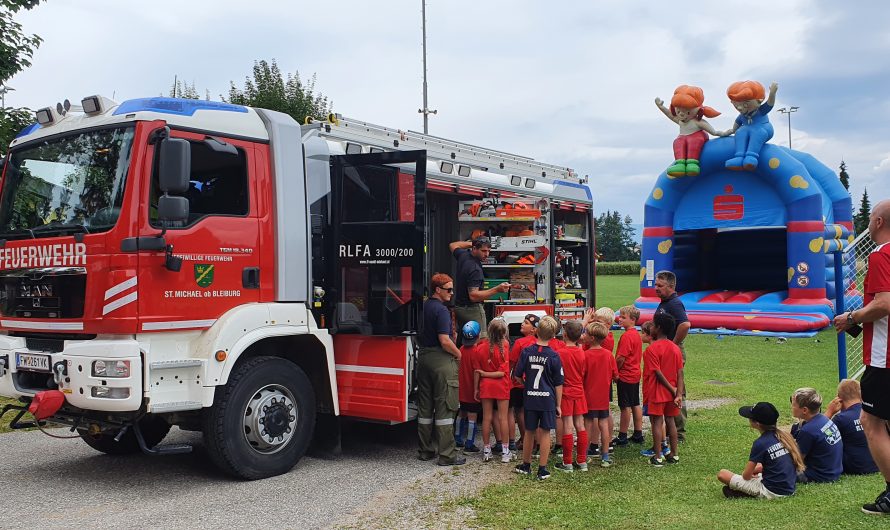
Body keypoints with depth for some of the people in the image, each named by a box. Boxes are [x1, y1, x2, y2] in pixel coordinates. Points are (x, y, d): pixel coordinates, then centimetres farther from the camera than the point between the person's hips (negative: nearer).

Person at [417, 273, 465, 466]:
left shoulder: (423, 307, 10)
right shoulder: (441, 310, -15)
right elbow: (445, 341, -22)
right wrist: (458, 353, -6)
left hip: (423, 357, 8)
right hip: (441, 359, -8)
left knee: (425, 407, 13)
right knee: (444, 408, -4)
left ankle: (425, 450, 21)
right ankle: (447, 454, -2)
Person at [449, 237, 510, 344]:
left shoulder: (463, 255, 1)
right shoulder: (475, 269, -25)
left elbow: (453, 245, 26)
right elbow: (473, 296, -31)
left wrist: (471, 243, 19)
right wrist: (497, 290, -38)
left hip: (458, 307, 10)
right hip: (472, 310, -10)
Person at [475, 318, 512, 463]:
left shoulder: (481, 347, -6)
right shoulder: (504, 347, -13)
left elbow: (477, 370, -2)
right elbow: (502, 372, -15)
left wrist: (476, 388, 6)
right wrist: (487, 374, -3)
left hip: (486, 386, 2)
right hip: (501, 386, -2)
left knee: (487, 418, 8)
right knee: (502, 418, 5)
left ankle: (487, 450, 14)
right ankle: (505, 451, 9)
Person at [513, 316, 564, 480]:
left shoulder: (527, 352, -6)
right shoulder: (553, 356, -10)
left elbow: (517, 375, 1)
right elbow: (558, 383, -5)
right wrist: (558, 405, 3)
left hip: (530, 398, 2)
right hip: (548, 399, -2)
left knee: (529, 432, 14)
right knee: (545, 433, 5)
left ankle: (526, 465, 28)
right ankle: (542, 469, 8)